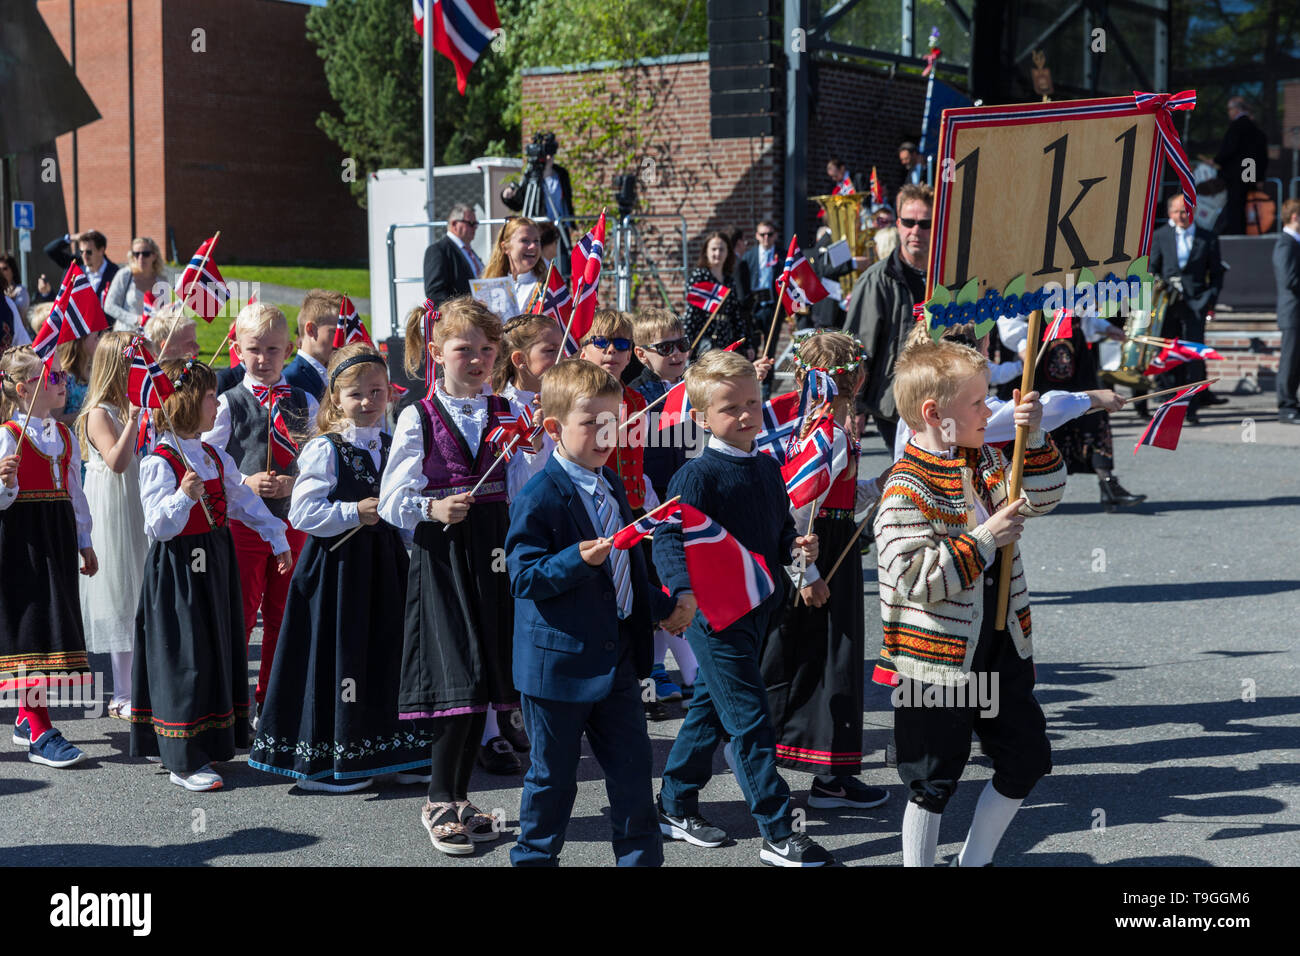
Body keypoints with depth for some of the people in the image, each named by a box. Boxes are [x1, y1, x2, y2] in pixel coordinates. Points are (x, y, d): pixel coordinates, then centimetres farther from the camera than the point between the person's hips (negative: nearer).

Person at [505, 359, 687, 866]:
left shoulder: (613, 486, 10)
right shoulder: (539, 499, -17)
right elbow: (523, 577, -19)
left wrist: (662, 607, 19)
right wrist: (579, 561, -32)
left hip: (617, 657, 7)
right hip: (559, 664, -7)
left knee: (633, 767, 10)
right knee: (553, 775, 8)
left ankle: (641, 856, 22)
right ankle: (534, 857, 26)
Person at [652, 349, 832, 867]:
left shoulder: (768, 467, 9)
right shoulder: (698, 475, -16)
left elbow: (779, 528, 21)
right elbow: (669, 538, -21)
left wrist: (796, 546, 0)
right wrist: (685, 589, -35)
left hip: (757, 606, 8)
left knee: (709, 707, 19)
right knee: (750, 722, -5)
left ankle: (675, 806, 33)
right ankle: (778, 835, 2)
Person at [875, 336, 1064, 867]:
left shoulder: (983, 460, 6)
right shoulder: (907, 488, -20)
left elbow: (1043, 496, 13)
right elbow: (913, 578, -27)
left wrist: (1034, 438, -4)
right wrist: (984, 539, -23)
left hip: (1001, 644, 8)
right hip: (938, 660, -8)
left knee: (1027, 757, 16)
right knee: (933, 783, 4)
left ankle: (973, 860, 32)